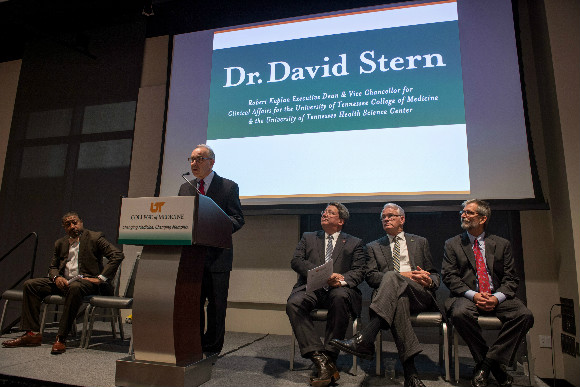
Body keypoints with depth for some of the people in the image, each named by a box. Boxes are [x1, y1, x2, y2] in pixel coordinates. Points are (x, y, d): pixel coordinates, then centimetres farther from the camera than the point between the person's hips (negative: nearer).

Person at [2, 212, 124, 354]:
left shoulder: (95, 237, -1)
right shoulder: (60, 243, 19)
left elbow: (117, 255, -11)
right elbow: (52, 267, 23)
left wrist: (100, 278, -15)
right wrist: (56, 277, -2)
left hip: (86, 280, -7)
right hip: (63, 281, 7)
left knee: (74, 287, -39)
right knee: (30, 284, -6)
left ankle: (61, 338, -31)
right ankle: (32, 333, -6)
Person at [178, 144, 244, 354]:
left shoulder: (228, 187, 1)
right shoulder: (185, 188, 16)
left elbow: (238, 219, -5)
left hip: (217, 256, -4)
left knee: (217, 305, 4)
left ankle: (212, 349, 19)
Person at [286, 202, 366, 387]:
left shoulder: (354, 243, 17)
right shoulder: (308, 238, 21)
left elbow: (359, 271, 6)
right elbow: (296, 261, 6)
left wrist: (341, 281, -17)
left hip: (339, 289, -1)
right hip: (311, 288, 2)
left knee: (340, 297, -36)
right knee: (293, 303, -30)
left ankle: (330, 356, -25)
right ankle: (319, 358, -29)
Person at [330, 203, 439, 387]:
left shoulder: (420, 242, 24)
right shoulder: (374, 247, 21)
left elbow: (434, 275, 23)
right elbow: (370, 277, 5)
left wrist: (429, 281, -4)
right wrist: (404, 275, -8)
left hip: (420, 296, -1)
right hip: (393, 293, 1)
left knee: (391, 278, -34)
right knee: (399, 299, -38)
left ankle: (364, 339, -47)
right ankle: (410, 371, -41)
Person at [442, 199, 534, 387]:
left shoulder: (502, 244, 13)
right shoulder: (452, 244, 9)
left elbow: (511, 278, 7)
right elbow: (449, 276, 0)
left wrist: (497, 297, -13)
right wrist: (473, 295, -16)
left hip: (498, 298, 2)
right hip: (467, 296, -2)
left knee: (525, 315, -27)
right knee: (460, 313, -34)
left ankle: (486, 363, -15)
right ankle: (493, 364, -11)